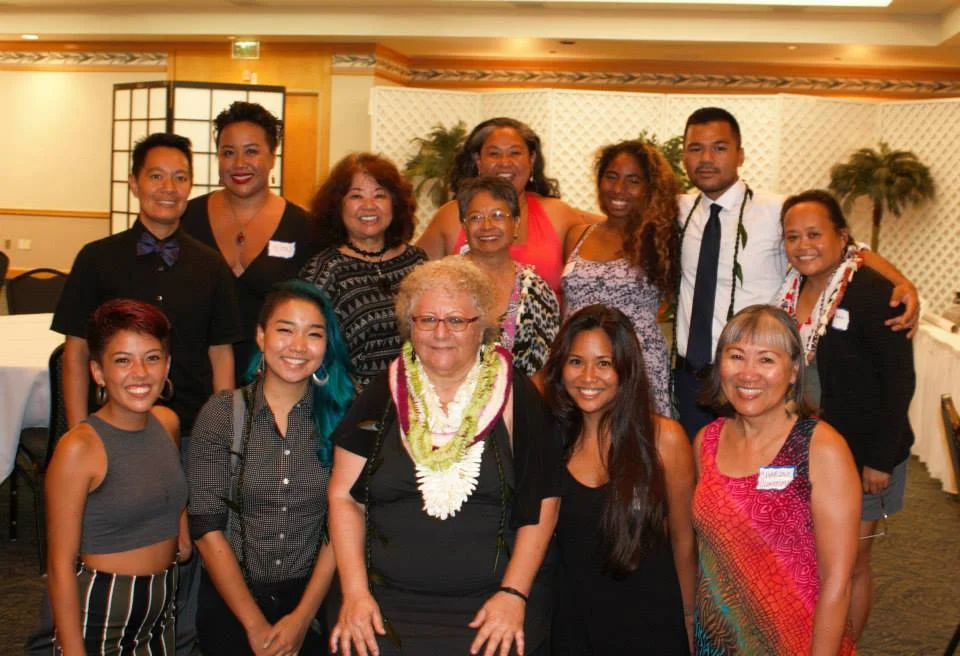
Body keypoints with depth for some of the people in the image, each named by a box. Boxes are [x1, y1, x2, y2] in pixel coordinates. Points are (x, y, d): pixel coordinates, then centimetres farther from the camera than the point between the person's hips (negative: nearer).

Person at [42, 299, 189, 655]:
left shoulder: (167, 423, 0)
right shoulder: (79, 448, -18)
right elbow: (61, 564, -16)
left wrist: (182, 529, 5)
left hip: (162, 603, 6)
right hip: (100, 611, -6)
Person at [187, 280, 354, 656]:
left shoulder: (338, 417, 0)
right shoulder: (222, 413, -3)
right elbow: (207, 528, -6)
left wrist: (302, 617, -9)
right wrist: (256, 625, -9)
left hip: (312, 597, 1)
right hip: (231, 601, 0)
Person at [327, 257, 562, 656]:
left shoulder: (515, 397, 2)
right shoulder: (382, 396, 6)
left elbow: (542, 501, 1)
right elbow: (344, 496, 6)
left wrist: (514, 593, -6)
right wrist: (355, 592, -3)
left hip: (490, 602, -1)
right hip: (387, 601, 1)